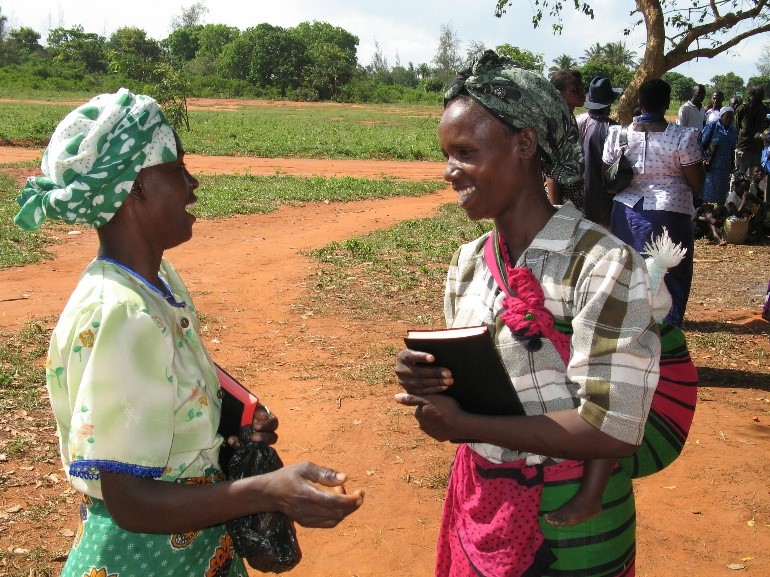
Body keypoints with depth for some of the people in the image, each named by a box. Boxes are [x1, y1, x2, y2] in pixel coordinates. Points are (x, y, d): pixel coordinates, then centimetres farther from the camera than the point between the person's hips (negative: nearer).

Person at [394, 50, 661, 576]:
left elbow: (611, 428, -23)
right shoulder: (468, 262, 1)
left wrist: (462, 425, -22)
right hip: (476, 503, 6)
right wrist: (427, 381, -12)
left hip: (569, 520, -6)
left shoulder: (604, 264, -20)